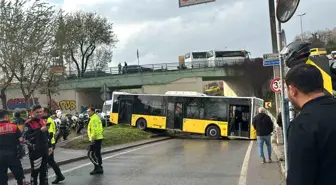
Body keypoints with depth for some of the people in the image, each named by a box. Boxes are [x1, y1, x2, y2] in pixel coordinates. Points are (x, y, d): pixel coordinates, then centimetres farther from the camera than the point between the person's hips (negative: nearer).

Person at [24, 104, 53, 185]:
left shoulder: (42, 121, 10)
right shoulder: (28, 123, -13)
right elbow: (26, 137, -25)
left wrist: (50, 146, 18)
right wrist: (40, 130, -28)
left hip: (44, 150, 7)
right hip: (35, 151, -7)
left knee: (44, 169, 16)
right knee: (35, 170, 0)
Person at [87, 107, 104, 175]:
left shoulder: (94, 119, -15)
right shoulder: (97, 117, 16)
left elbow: (95, 130, -24)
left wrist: (92, 138, -19)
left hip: (95, 139, -10)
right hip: (99, 138, 10)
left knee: (90, 154, -5)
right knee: (97, 154, 15)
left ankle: (97, 167, -2)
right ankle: (100, 169, 21)